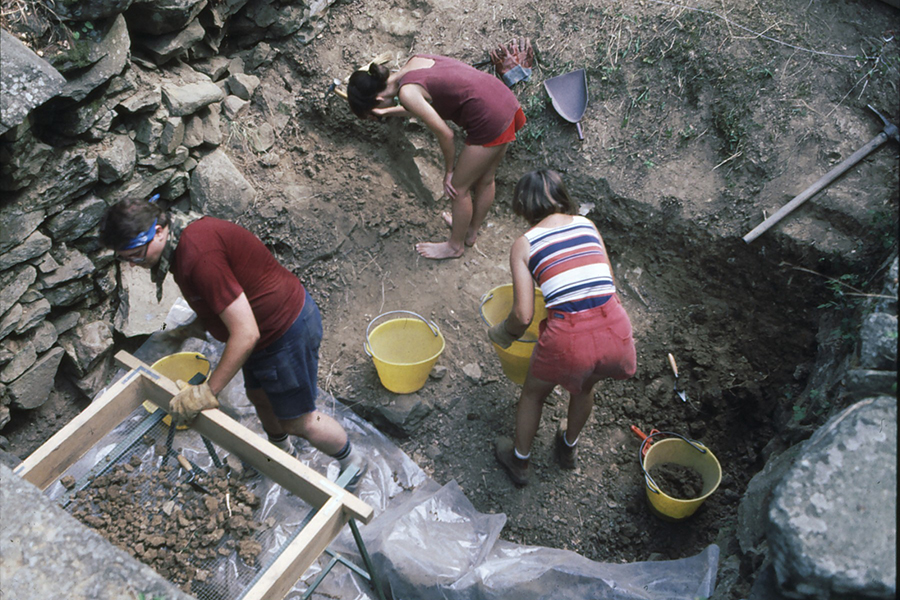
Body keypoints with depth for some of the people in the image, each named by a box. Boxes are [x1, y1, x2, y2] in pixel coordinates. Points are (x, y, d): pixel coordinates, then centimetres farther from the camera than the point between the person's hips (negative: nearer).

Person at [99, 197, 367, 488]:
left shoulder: (199, 255, -33)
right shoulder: (184, 235, 0)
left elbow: (246, 334, -33)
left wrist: (208, 391, -24)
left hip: (288, 331, -10)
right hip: (265, 327, 10)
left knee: (298, 421, 7)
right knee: (259, 398, 29)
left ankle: (353, 464, 32)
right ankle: (280, 450, 58)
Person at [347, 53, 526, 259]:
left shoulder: (407, 93, -17)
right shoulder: (414, 61, 8)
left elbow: (445, 134, -14)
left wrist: (449, 172, 1)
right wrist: (388, 112, 27)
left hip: (489, 122, -9)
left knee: (458, 187, 11)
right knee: (485, 179, 26)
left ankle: (455, 245, 32)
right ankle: (471, 232, 47)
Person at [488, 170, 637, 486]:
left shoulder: (523, 244, 3)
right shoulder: (587, 225, 13)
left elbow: (523, 315, -1)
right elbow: (608, 282, 15)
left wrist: (502, 334, 20)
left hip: (569, 338, -3)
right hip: (615, 329, 4)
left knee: (533, 393, 28)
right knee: (585, 386, 36)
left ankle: (519, 461, 50)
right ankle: (569, 447, 61)